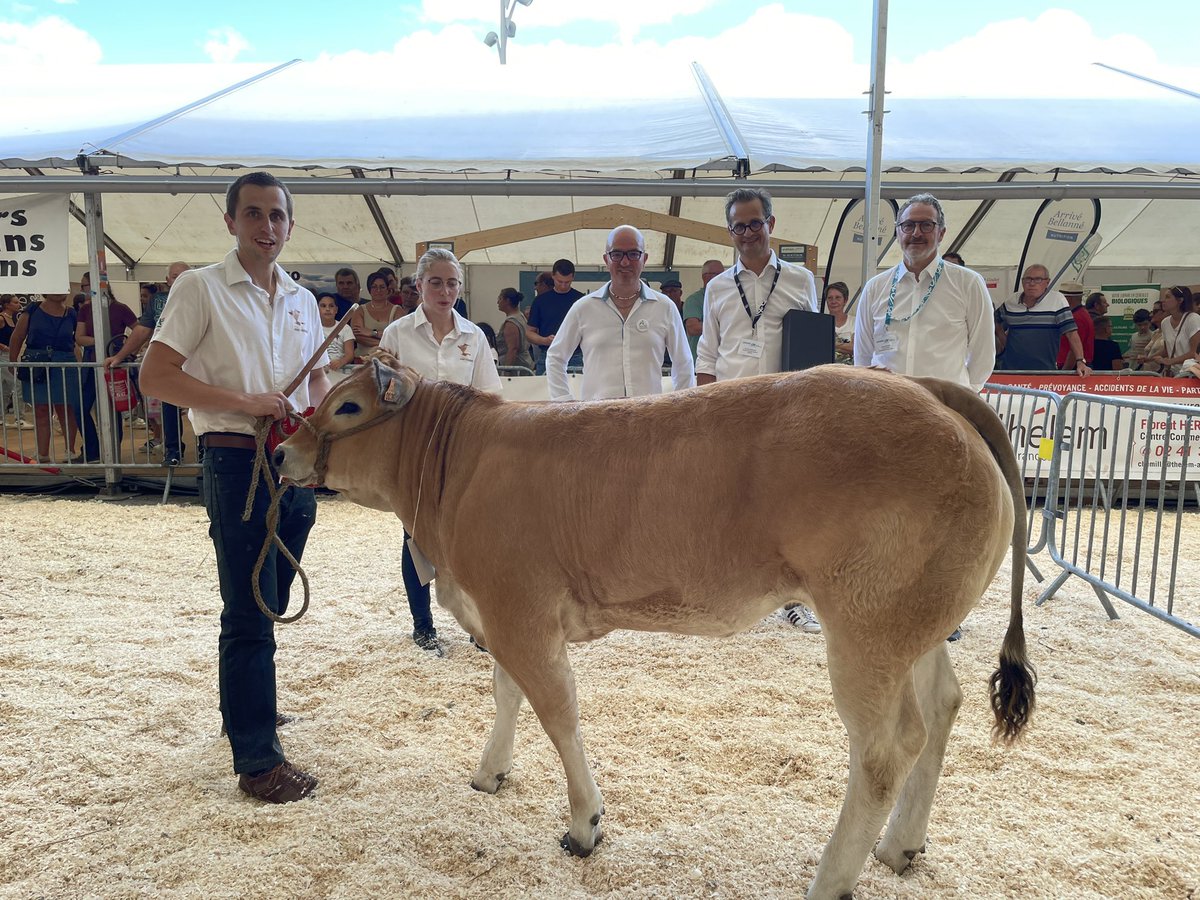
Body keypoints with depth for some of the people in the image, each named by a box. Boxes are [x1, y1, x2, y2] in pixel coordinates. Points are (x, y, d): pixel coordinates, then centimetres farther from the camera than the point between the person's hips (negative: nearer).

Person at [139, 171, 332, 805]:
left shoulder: (301, 300, 13)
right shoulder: (201, 288, -4)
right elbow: (154, 376, -10)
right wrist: (243, 402, -17)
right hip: (236, 462, -6)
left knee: (268, 608, 17)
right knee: (250, 615, -2)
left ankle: (248, 711, 37)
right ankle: (257, 761, 8)